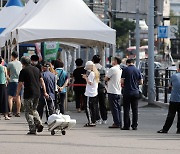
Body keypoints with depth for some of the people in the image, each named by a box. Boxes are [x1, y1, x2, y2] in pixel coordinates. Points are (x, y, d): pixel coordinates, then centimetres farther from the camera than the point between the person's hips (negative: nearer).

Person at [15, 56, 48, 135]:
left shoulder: (23, 71, -7)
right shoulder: (36, 69, 11)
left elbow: (20, 84, -8)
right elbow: (41, 81, 12)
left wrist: (17, 94, 1)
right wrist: (45, 92, 16)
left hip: (28, 94, -6)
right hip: (37, 93, 6)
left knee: (28, 112, 2)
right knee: (34, 110, 21)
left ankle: (32, 129, -3)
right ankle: (39, 123, 2)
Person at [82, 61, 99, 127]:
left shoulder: (91, 73, -15)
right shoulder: (96, 73, 13)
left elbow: (90, 82, -20)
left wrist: (85, 77, -8)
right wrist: (86, 77, 14)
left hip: (90, 94, -10)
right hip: (94, 93, 10)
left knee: (88, 107, -6)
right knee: (93, 107, 12)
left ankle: (90, 122, -10)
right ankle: (94, 121, 14)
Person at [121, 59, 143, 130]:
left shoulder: (125, 70, -7)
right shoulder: (137, 70, 4)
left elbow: (122, 81, -9)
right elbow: (141, 82, 6)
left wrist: (122, 85, 12)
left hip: (127, 92, -3)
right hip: (135, 92, 3)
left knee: (126, 110, 2)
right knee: (135, 110, 7)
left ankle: (126, 125, 0)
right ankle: (134, 126, 7)